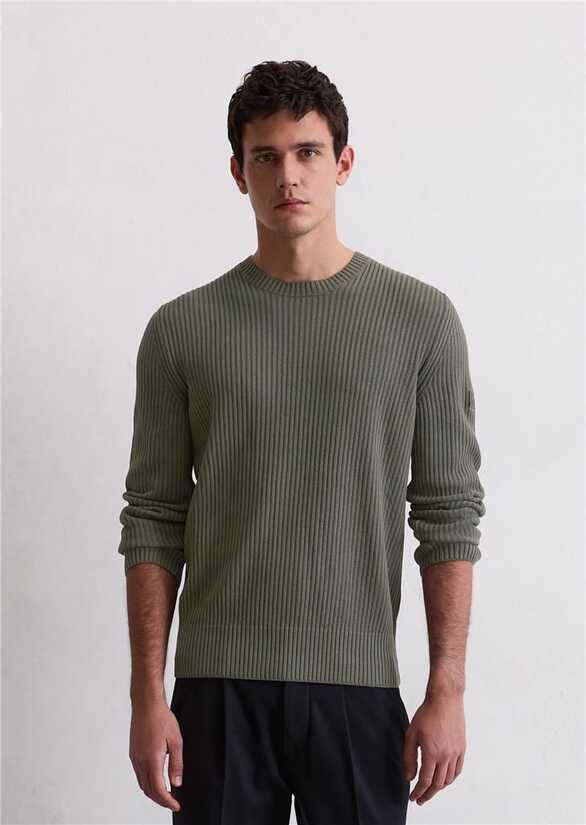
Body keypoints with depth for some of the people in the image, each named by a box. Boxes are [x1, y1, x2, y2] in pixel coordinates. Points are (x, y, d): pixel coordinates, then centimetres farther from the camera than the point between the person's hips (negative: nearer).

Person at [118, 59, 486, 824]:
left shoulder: (421, 318, 0)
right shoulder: (182, 329, 2)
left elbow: (448, 515, 0)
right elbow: (154, 524, 2)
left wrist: (447, 689, -5)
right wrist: (148, 697, -3)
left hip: (359, 686, 0)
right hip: (219, 684, 1)